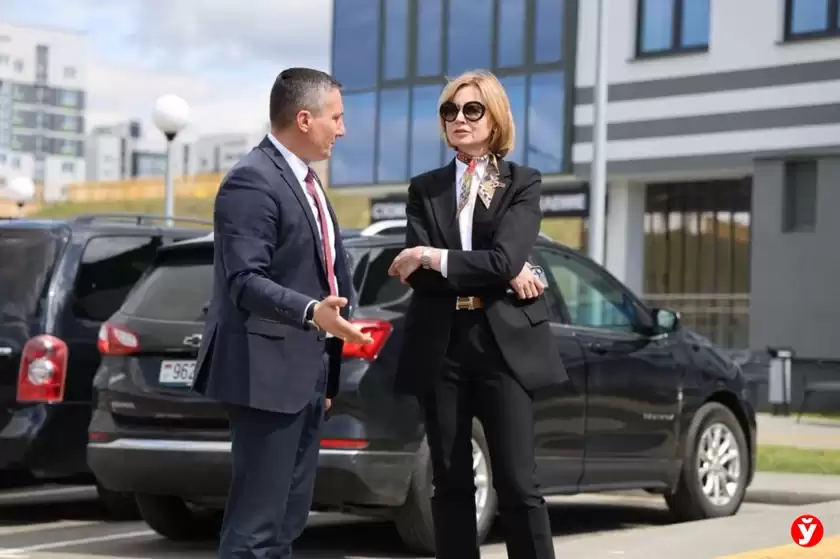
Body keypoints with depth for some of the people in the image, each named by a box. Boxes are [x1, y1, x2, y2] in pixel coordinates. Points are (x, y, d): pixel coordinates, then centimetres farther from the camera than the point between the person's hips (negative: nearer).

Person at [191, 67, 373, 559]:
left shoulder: (304, 180, 17)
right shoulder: (252, 182, -14)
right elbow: (245, 281, -23)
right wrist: (312, 312, -38)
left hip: (307, 373, 10)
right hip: (269, 372, -10)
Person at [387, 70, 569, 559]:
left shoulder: (523, 184, 4)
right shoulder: (424, 188, 11)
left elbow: (503, 259, -12)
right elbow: (416, 272, -3)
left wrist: (434, 258, -10)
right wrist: (503, 277, -10)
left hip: (503, 345, -3)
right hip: (441, 349, 3)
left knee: (518, 484, -5)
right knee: (451, 483, 6)